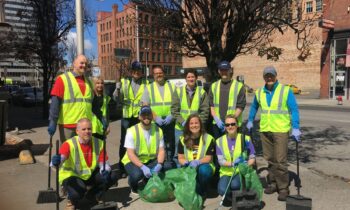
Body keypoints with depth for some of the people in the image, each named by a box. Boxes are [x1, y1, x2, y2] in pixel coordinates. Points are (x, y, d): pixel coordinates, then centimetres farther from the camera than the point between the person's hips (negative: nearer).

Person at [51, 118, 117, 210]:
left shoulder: (98, 143, -11)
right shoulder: (70, 144, -23)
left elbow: (103, 163, -9)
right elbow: (61, 158, -42)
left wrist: (105, 170, -33)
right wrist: (56, 160, -67)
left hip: (91, 175, 5)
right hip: (72, 176, -4)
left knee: (111, 176, -14)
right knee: (76, 193, -35)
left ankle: (93, 195, 13)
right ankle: (72, 200, 6)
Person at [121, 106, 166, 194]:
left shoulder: (158, 130, -4)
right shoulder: (132, 131, -14)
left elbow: (161, 150, -6)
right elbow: (130, 154, -19)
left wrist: (159, 165, -25)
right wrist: (143, 167, -32)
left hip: (151, 160, 4)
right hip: (133, 161, -3)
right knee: (137, 174, -35)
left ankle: (149, 180, 9)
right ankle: (132, 182, 5)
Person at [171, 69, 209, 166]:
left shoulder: (202, 92, 4)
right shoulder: (179, 91, 6)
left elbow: (205, 110, 0)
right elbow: (174, 110, 1)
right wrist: (182, 122, -12)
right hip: (180, 128, 1)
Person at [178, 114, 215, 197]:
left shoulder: (208, 138, -5)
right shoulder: (183, 139, 2)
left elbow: (208, 158, -8)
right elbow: (180, 158, 1)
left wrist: (197, 162, -27)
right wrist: (186, 162, -23)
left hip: (204, 166, -1)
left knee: (203, 170, -35)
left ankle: (202, 192, -6)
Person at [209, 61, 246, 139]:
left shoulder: (239, 86, 0)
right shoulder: (214, 86, 12)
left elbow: (240, 106, -5)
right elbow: (211, 105, 8)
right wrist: (216, 118, -5)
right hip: (217, 124, 3)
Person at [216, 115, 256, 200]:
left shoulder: (245, 139, -1)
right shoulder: (220, 141, 3)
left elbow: (252, 158, 0)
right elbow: (220, 161, -4)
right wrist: (232, 163, -23)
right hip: (226, 172, 1)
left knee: (235, 184, -33)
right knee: (222, 190, -28)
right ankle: (232, 196, 9)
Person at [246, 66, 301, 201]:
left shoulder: (286, 91, -6)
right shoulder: (259, 92, 8)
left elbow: (294, 110, -8)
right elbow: (254, 107, 23)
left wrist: (295, 128, -16)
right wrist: (250, 121, 19)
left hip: (280, 130, -5)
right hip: (264, 130, 5)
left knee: (280, 160, -5)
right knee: (270, 159, 12)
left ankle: (283, 188, 6)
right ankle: (273, 183, 26)